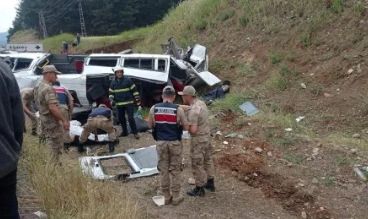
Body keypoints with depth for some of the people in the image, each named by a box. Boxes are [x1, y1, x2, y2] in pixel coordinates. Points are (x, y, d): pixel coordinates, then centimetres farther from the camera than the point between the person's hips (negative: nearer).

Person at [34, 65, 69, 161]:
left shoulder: (40, 86, 10)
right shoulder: (48, 88, -23)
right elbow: (52, 108, -30)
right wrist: (64, 120, -24)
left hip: (44, 118, 10)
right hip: (51, 120, -10)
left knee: (50, 143, 21)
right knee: (56, 146, -1)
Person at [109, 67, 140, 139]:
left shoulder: (128, 80, -5)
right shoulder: (113, 83, 7)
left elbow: (134, 89, -3)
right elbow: (111, 92, 14)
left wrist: (137, 98, -6)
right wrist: (112, 100, -1)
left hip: (129, 103, -5)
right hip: (119, 104, 5)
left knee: (131, 118, -9)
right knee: (121, 118, 11)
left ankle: (135, 132, -2)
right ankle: (124, 132, 26)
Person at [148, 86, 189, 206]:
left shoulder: (154, 108, -4)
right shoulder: (178, 109, -11)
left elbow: (150, 126, 7)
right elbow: (186, 127, -5)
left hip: (161, 143, 2)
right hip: (175, 143, -2)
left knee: (163, 170, 12)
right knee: (175, 170, 9)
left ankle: (166, 197, 22)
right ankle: (176, 197, 17)